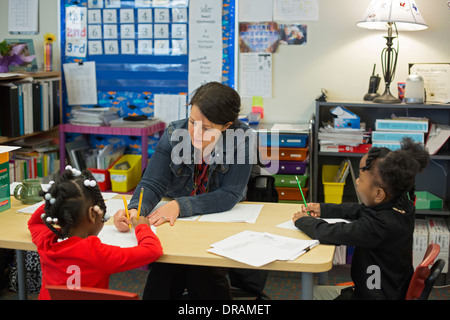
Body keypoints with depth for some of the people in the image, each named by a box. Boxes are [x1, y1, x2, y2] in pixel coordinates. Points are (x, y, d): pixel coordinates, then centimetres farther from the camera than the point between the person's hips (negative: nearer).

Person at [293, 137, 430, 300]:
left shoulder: (379, 225, -34)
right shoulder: (398, 203, -6)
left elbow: (328, 234, -28)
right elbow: (358, 210, 13)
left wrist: (302, 221, -9)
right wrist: (322, 209, 11)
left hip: (379, 295, -9)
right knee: (316, 291, 18)